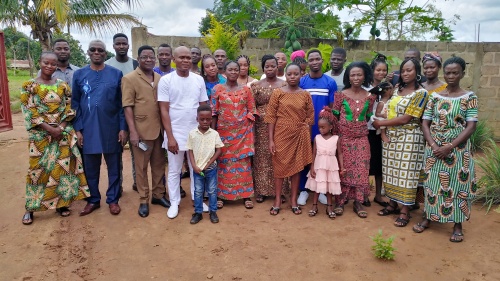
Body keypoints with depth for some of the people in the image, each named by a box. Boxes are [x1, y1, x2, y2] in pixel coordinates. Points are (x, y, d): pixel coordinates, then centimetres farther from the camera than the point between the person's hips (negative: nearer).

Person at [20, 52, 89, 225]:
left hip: (64, 133, 2)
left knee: (63, 167, 4)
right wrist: (49, 128, -16)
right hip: (40, 134, -2)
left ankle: (61, 202, 17)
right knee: (38, 168, 2)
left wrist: (61, 127, -11)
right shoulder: (29, 86, -1)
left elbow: (69, 108, 3)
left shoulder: (62, 85, 6)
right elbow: (29, 112, -7)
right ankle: (31, 207, 14)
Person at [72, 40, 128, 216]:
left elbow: (122, 103, 0)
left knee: (113, 166, 8)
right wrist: (78, 129, -2)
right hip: (88, 129, 2)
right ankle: (93, 200, 26)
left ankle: (113, 199, 22)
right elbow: (75, 104, 5)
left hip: (111, 128, -1)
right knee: (90, 167, 11)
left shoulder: (116, 74, 0)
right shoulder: (79, 74, 4)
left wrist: (123, 128, -5)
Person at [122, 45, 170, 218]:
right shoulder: (129, 79, -6)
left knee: (159, 164, 14)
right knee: (141, 167, 7)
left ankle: (159, 195, 30)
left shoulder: (160, 78, 8)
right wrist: (133, 132, -15)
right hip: (141, 130, -4)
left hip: (159, 129, 5)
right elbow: (127, 107, -10)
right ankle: (143, 200, 20)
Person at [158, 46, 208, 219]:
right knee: (174, 170, 10)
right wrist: (170, 136, -11)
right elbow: (164, 110, -7)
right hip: (175, 133, -2)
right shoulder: (166, 80, -6)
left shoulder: (199, 80, 2)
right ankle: (174, 203, 24)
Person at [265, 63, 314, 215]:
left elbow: (309, 118, 5)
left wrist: (308, 138, 2)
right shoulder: (277, 92, -4)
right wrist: (271, 139, -9)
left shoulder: (305, 95, 1)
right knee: (279, 166, 7)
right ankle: (277, 200, 18)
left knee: (297, 167, 9)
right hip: (281, 135, -2)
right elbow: (271, 117, -5)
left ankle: (293, 200, 22)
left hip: (299, 135, 2)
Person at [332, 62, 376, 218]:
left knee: (361, 170, 4)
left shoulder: (370, 97, 1)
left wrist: (360, 126, 0)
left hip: (361, 138, 2)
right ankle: (339, 202, 13)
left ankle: (358, 203, 15)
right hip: (343, 137, -2)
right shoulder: (341, 95, -5)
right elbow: (334, 116, -1)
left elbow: (368, 117, 11)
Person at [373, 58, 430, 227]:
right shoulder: (397, 89, 10)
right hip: (391, 136, 6)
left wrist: (380, 123, -11)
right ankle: (393, 204, 25)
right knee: (391, 171, 11)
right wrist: (384, 129, -2)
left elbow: (405, 119, -16)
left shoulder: (421, 93, -10)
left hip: (409, 138, -6)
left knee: (406, 172, -1)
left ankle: (405, 211, 8)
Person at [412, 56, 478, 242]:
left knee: (457, 184, 4)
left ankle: (457, 225, 19)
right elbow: (425, 123, 1)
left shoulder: (469, 97, -3)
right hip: (434, 148, 2)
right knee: (432, 183, 9)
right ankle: (428, 218, 25)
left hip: (458, 149, -2)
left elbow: (471, 127, -9)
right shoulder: (435, 96, 4)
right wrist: (433, 145, -13)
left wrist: (449, 147, -17)